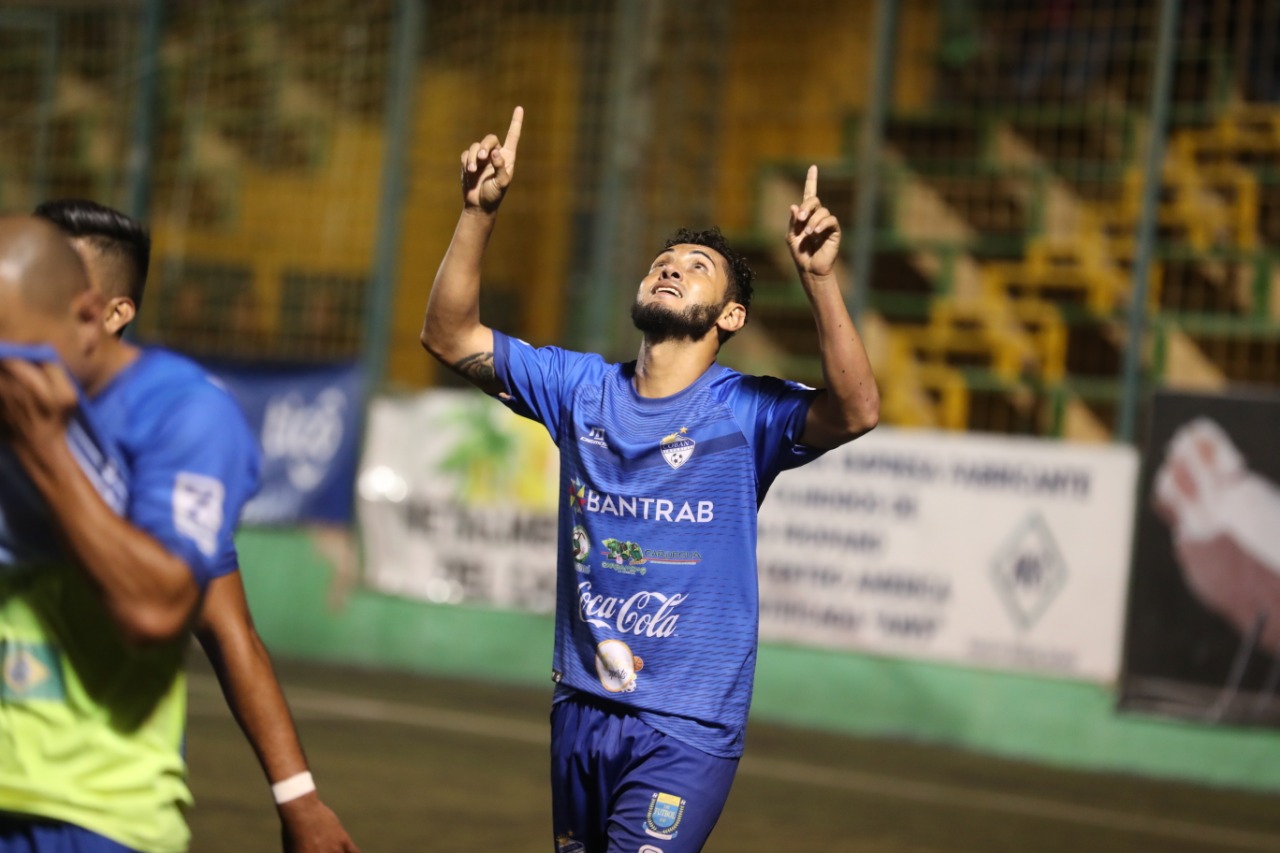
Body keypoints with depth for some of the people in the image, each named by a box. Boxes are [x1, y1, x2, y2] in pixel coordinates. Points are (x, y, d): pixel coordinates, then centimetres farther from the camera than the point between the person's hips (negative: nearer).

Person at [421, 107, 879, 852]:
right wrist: (481, 209, -9)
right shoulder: (582, 388, 5)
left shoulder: (747, 411, -7)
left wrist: (819, 280, -35)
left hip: (688, 727, -5)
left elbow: (856, 412, -25)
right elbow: (449, 335, 2)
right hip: (580, 707, 5)